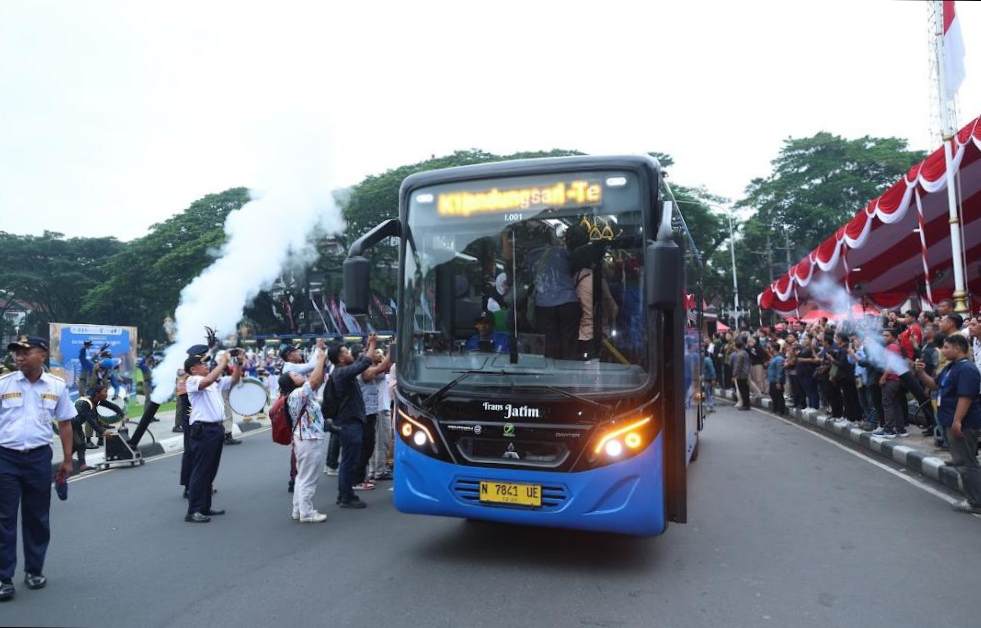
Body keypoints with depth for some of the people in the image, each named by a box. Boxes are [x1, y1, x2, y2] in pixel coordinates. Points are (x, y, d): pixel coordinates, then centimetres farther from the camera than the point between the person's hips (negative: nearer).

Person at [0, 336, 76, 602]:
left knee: (37, 518, 11)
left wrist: (67, 460, 8)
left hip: (39, 458, 1)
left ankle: (34, 570, 26)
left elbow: (65, 424, 8)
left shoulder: (57, 386, 1)